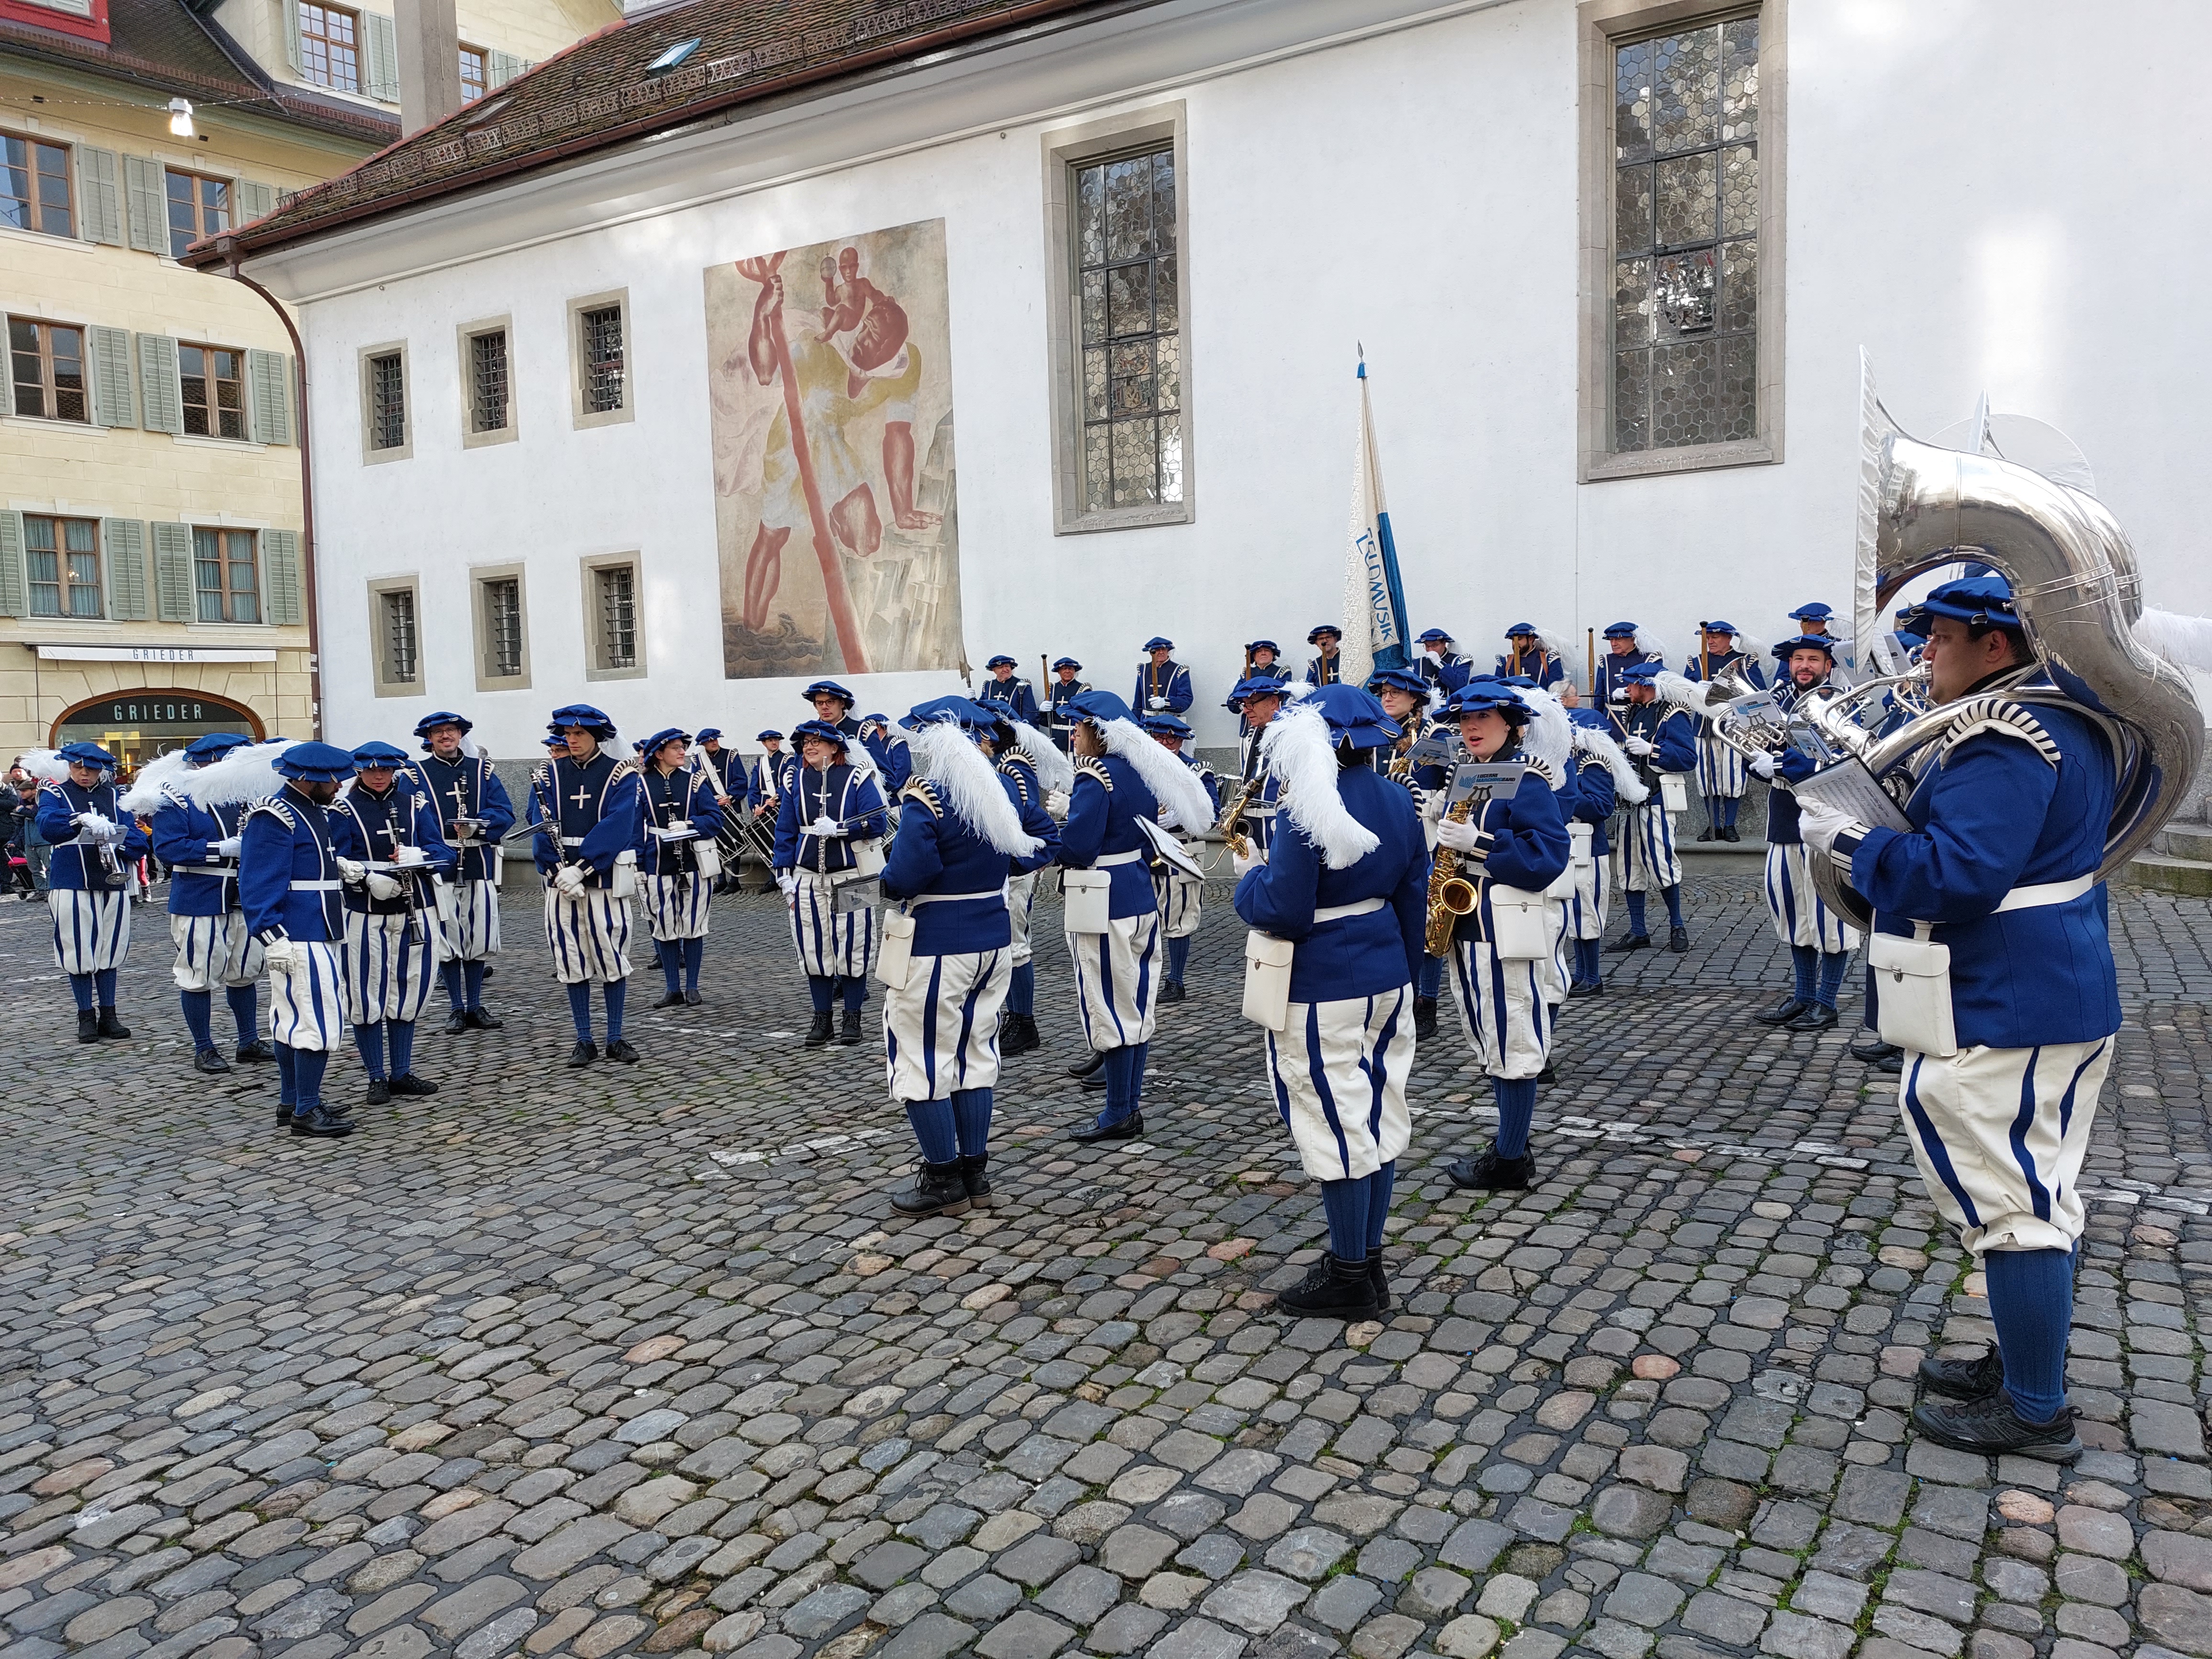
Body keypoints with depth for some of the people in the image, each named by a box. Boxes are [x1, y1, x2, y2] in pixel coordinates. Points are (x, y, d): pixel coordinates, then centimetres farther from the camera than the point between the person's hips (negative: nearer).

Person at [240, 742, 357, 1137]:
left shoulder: (315, 812, 15)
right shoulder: (274, 819, -15)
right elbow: (259, 884, -19)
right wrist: (274, 938, -22)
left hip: (318, 934, 10)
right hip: (298, 940, -10)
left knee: (292, 1019, 15)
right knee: (319, 1018, -9)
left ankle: (291, 1103, 23)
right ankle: (306, 1110, -2)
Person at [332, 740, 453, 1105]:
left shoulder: (416, 803, 7)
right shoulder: (345, 810, 0)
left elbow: (444, 853, 1)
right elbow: (339, 864, -8)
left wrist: (416, 855, -20)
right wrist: (370, 878, -26)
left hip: (416, 913, 3)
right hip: (366, 916, -2)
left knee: (408, 993, 11)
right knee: (367, 997, 1)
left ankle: (402, 1074, 22)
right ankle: (376, 1079, 13)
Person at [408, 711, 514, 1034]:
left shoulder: (481, 769, 12)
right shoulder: (417, 774, 5)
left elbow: (505, 813, 3)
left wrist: (478, 825, -15)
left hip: (479, 864, 2)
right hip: (440, 867, -2)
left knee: (479, 938, 6)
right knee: (447, 940, 1)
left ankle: (475, 1006, 17)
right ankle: (456, 1008, 12)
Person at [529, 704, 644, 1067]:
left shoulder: (620, 774, -1)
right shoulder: (549, 776, 8)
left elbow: (616, 826, -12)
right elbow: (541, 828, -1)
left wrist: (580, 868, -20)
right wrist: (557, 871, -17)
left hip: (606, 878, -3)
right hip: (562, 881, 3)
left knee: (612, 956, 0)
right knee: (572, 961, 6)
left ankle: (616, 1039, 12)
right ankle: (584, 1041, 15)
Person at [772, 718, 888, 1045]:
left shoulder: (857, 778, -4)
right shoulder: (795, 782, 8)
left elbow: (878, 822, -11)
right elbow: (785, 832, 11)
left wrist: (837, 828, -19)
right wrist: (785, 876, 5)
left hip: (851, 879, -3)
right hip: (808, 880, 3)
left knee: (852, 948, 1)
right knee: (814, 949, 6)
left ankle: (852, 1018, 14)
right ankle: (822, 1018, 17)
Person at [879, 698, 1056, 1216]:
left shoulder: (926, 796, -19)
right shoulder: (1005, 787, 4)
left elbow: (906, 877, -23)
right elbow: (1044, 834, 17)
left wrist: (885, 881, -4)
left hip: (933, 947, -7)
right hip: (994, 939, 7)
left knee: (923, 1061, 6)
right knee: (974, 1053, 16)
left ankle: (944, 1181, 13)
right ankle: (976, 1173, 23)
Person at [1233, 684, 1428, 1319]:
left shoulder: (1307, 812, -19)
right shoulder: (1398, 800, 5)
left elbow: (1282, 911, -21)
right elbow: (1414, 900, 11)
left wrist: (1249, 878, -1)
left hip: (1323, 990, -8)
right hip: (1388, 977, 8)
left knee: (1338, 1125, 2)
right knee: (1376, 1116, 14)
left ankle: (1348, 1279, 14)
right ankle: (1368, 1261, 27)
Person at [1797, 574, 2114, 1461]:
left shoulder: (2002, 744, -22)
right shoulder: (2067, 723, 11)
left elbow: (1953, 875, -32)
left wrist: (1849, 842, -20)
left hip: (1999, 1018, -11)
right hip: (2061, 997, 11)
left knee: (2009, 1202, 1)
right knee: (2036, 1191, 19)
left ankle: (2035, 1412, 14)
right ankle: (2025, 1363, 34)